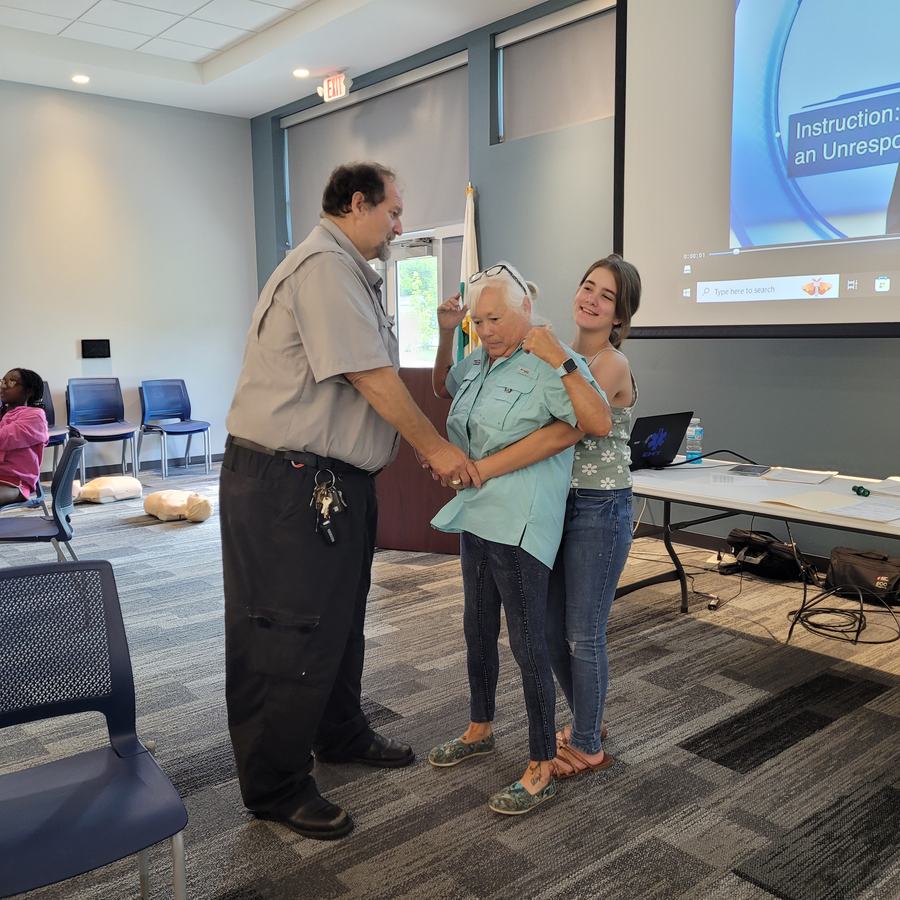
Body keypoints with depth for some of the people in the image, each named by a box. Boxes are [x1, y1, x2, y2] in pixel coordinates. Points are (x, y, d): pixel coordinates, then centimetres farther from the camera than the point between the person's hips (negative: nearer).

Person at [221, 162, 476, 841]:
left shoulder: (348, 272, 18)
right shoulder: (324, 265, -16)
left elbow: (372, 381, 18)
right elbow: (372, 378, -18)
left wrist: (429, 445, 13)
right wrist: (436, 447, -8)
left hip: (335, 478, 11)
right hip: (287, 480, -11)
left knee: (338, 619, 21)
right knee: (287, 633, 0)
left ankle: (341, 736, 39)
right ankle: (276, 788, 15)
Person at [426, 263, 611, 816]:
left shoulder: (548, 364, -15)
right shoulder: (480, 361, 9)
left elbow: (600, 423, -28)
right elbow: (443, 387, 30)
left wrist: (561, 359, -30)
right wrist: (445, 335, 17)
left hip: (519, 526, -9)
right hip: (476, 517, 9)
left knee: (528, 642, 0)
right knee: (478, 631, 21)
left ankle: (542, 770, 14)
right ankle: (480, 729, 42)